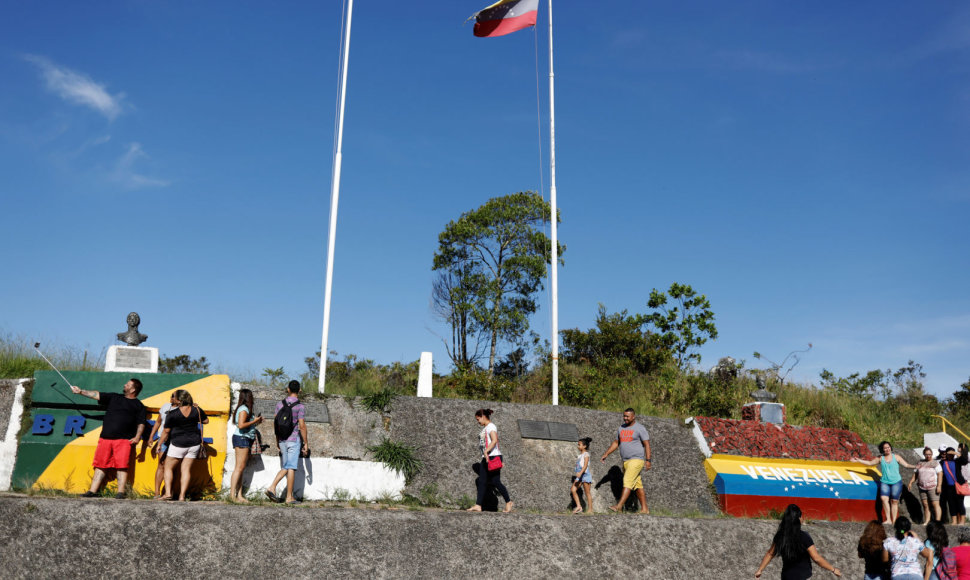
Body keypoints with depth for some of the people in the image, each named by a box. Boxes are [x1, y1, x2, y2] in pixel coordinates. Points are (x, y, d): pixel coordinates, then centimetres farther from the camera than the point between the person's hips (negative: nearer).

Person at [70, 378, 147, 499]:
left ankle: (120, 492, -12)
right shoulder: (114, 397, 22)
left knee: (121, 466, -11)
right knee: (100, 466, 3)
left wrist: (137, 437, -10)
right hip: (105, 438, 4)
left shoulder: (138, 406, 10)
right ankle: (92, 491, 6)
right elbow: (96, 395, 24)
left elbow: (141, 423, 3)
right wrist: (80, 391, 21)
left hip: (123, 440, -4)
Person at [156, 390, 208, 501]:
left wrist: (159, 444, 4)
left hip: (178, 444, -4)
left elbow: (166, 431, -7)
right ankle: (182, 496, 0)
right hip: (194, 443, 4)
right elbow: (206, 421, 14)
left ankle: (168, 492, -1)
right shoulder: (197, 410, -3)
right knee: (186, 469, 5)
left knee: (168, 467, 10)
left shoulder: (173, 414, -12)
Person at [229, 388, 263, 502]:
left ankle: (239, 495, 6)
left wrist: (256, 421, 14)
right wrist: (254, 421, -13)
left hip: (245, 439, 10)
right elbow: (241, 425, -22)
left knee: (241, 468, 6)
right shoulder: (244, 409, -11)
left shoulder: (245, 409, 18)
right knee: (240, 467, -11)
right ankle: (232, 493, -11)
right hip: (242, 438, -10)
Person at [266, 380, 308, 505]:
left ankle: (272, 487, -1)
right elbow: (302, 426, -12)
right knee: (291, 468, -1)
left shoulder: (280, 404, 5)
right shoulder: (300, 406, -9)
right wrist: (305, 443, -4)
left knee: (285, 467, 16)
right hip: (294, 439, -5)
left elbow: (276, 423, 8)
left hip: (282, 440, 5)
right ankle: (289, 497, 3)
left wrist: (277, 441, 16)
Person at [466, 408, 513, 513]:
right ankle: (478, 505, -1)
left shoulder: (491, 427, -9)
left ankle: (508, 501, 9)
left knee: (495, 481, -6)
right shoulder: (484, 428, 20)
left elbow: (495, 440, -23)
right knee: (482, 482, 2)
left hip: (493, 456, -10)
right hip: (486, 458, 10)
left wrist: (486, 451, -30)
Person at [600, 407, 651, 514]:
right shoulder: (621, 428, 14)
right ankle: (644, 509, 13)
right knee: (637, 485, 9)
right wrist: (606, 454, 14)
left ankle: (619, 506, -24)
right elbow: (616, 443, 21)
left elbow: (647, 444, -9)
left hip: (636, 460, -7)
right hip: (626, 461, 7)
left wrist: (648, 460, -16)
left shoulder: (640, 428, -6)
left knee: (627, 482, -17)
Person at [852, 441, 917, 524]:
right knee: (884, 498, -18)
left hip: (896, 482, -1)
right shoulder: (881, 459, 10)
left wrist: (915, 467, -8)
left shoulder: (896, 457, 6)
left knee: (894, 501, -1)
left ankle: (894, 521, 3)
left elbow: (906, 465, 6)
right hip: (884, 482, 1)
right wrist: (858, 460, 17)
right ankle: (888, 519, -18)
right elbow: (870, 463, 18)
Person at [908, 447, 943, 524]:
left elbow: (939, 474, -6)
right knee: (925, 505, 5)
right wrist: (910, 482, 9)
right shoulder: (920, 463, 15)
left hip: (933, 488, -4)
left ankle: (938, 521, -9)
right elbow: (915, 474, 19)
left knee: (935, 504, -9)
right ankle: (927, 521, 9)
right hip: (922, 488, 4)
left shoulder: (935, 463, 1)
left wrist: (939, 486, -15)